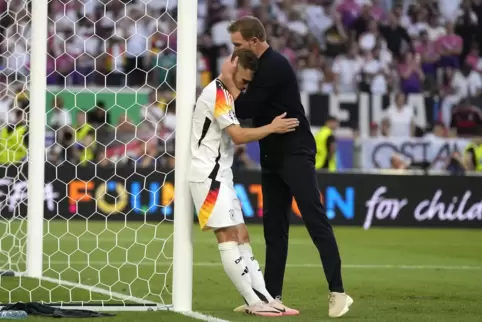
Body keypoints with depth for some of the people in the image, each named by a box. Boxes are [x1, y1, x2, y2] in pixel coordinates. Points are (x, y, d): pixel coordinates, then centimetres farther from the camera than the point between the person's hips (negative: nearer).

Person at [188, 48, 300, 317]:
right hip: (208, 174, -11)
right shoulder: (218, 93, -13)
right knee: (229, 237, -10)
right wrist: (272, 128, -10)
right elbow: (238, 136, -19)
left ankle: (263, 298, 2)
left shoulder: (223, 94, 19)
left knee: (241, 236, 5)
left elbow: (232, 135, 16)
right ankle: (256, 302, -12)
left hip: (219, 175, 11)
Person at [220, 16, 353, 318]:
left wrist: (229, 80, -6)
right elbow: (252, 108, 20)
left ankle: (337, 293, -14)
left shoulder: (274, 66, -16)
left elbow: (246, 109, -19)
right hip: (273, 156, 10)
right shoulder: (262, 66, 15)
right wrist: (233, 81, 6)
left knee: (316, 220, -12)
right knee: (274, 226, 9)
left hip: (296, 154, -10)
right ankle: (272, 296, 12)